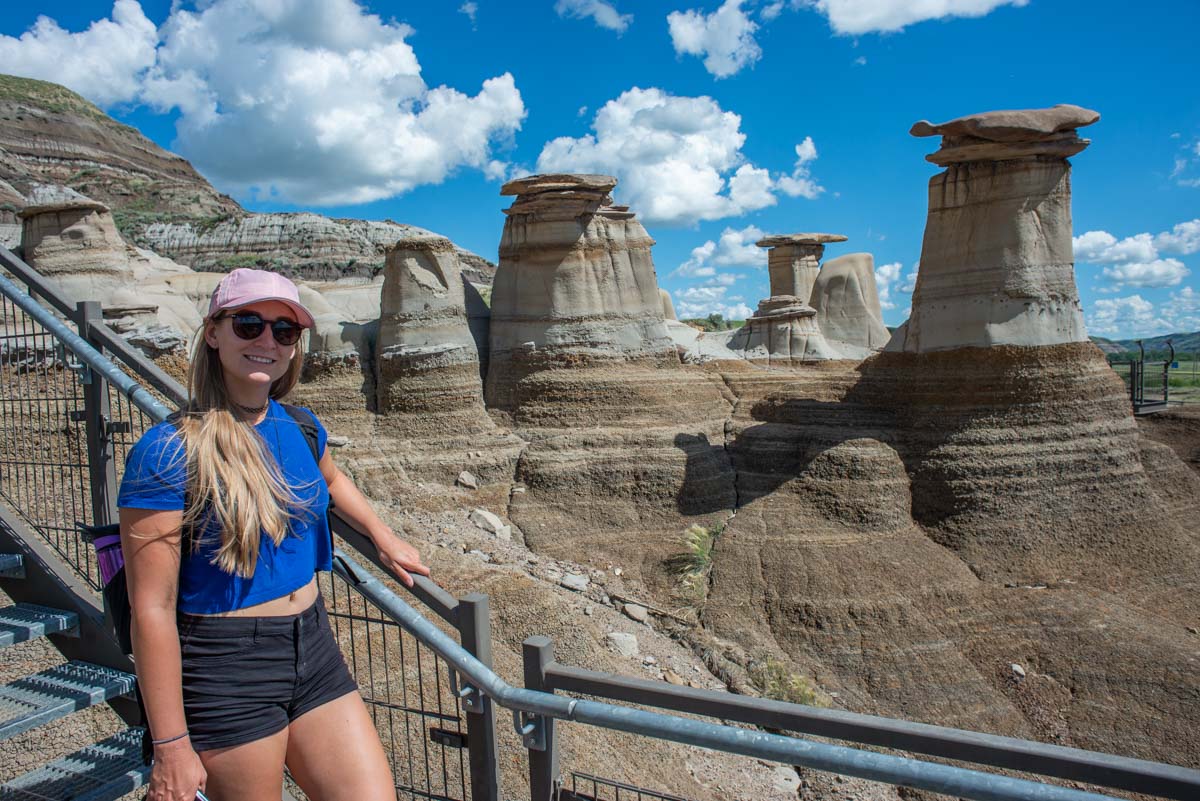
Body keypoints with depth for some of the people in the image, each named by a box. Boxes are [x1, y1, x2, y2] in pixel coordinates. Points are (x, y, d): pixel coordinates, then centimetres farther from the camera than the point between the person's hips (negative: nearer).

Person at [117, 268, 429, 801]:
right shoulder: (168, 451, -15)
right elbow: (152, 609, -15)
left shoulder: (300, 428, 2)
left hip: (313, 649, 6)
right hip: (226, 669, -5)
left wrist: (385, 540, 26)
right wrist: (172, 745, -13)